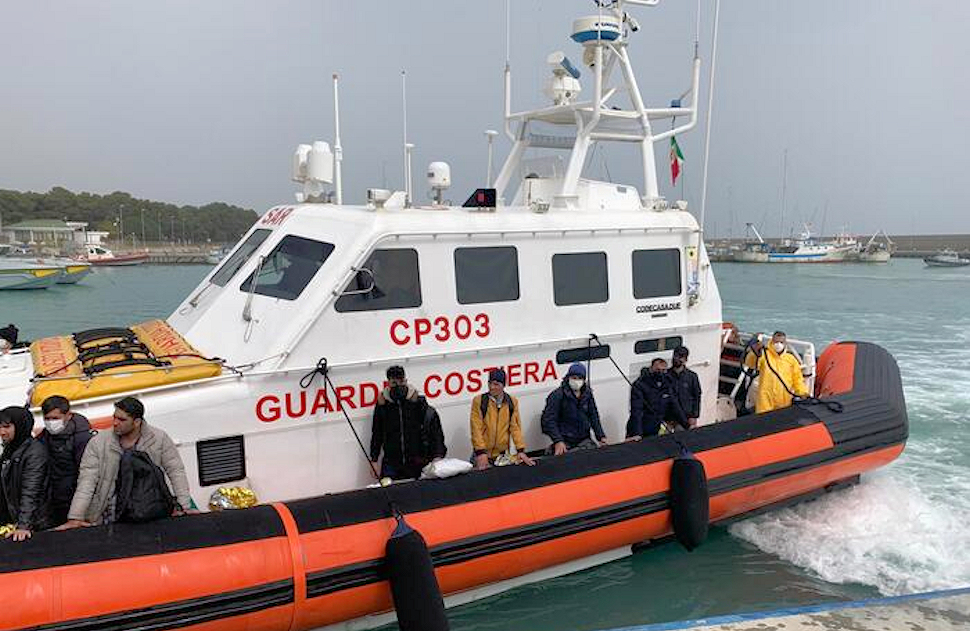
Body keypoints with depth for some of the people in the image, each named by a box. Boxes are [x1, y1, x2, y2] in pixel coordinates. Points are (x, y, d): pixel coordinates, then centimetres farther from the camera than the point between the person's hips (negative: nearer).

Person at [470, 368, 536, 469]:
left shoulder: (512, 402, 4)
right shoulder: (479, 401, -4)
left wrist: (520, 450, -6)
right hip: (484, 454, -2)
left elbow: (515, 427, 3)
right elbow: (476, 428, -9)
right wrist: (481, 452, -16)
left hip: (503, 454, 2)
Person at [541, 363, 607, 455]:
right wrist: (558, 441, -26)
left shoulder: (587, 394, 8)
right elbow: (548, 420, -15)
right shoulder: (557, 396, -10)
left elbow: (593, 416, 17)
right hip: (564, 442, -5)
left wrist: (601, 436, 7)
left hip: (584, 440, 5)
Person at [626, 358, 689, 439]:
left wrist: (687, 425, 6)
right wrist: (637, 434, -30)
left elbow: (675, 406, 11)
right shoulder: (639, 385, -15)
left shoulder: (666, 385, 5)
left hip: (656, 431, 5)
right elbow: (636, 410, -22)